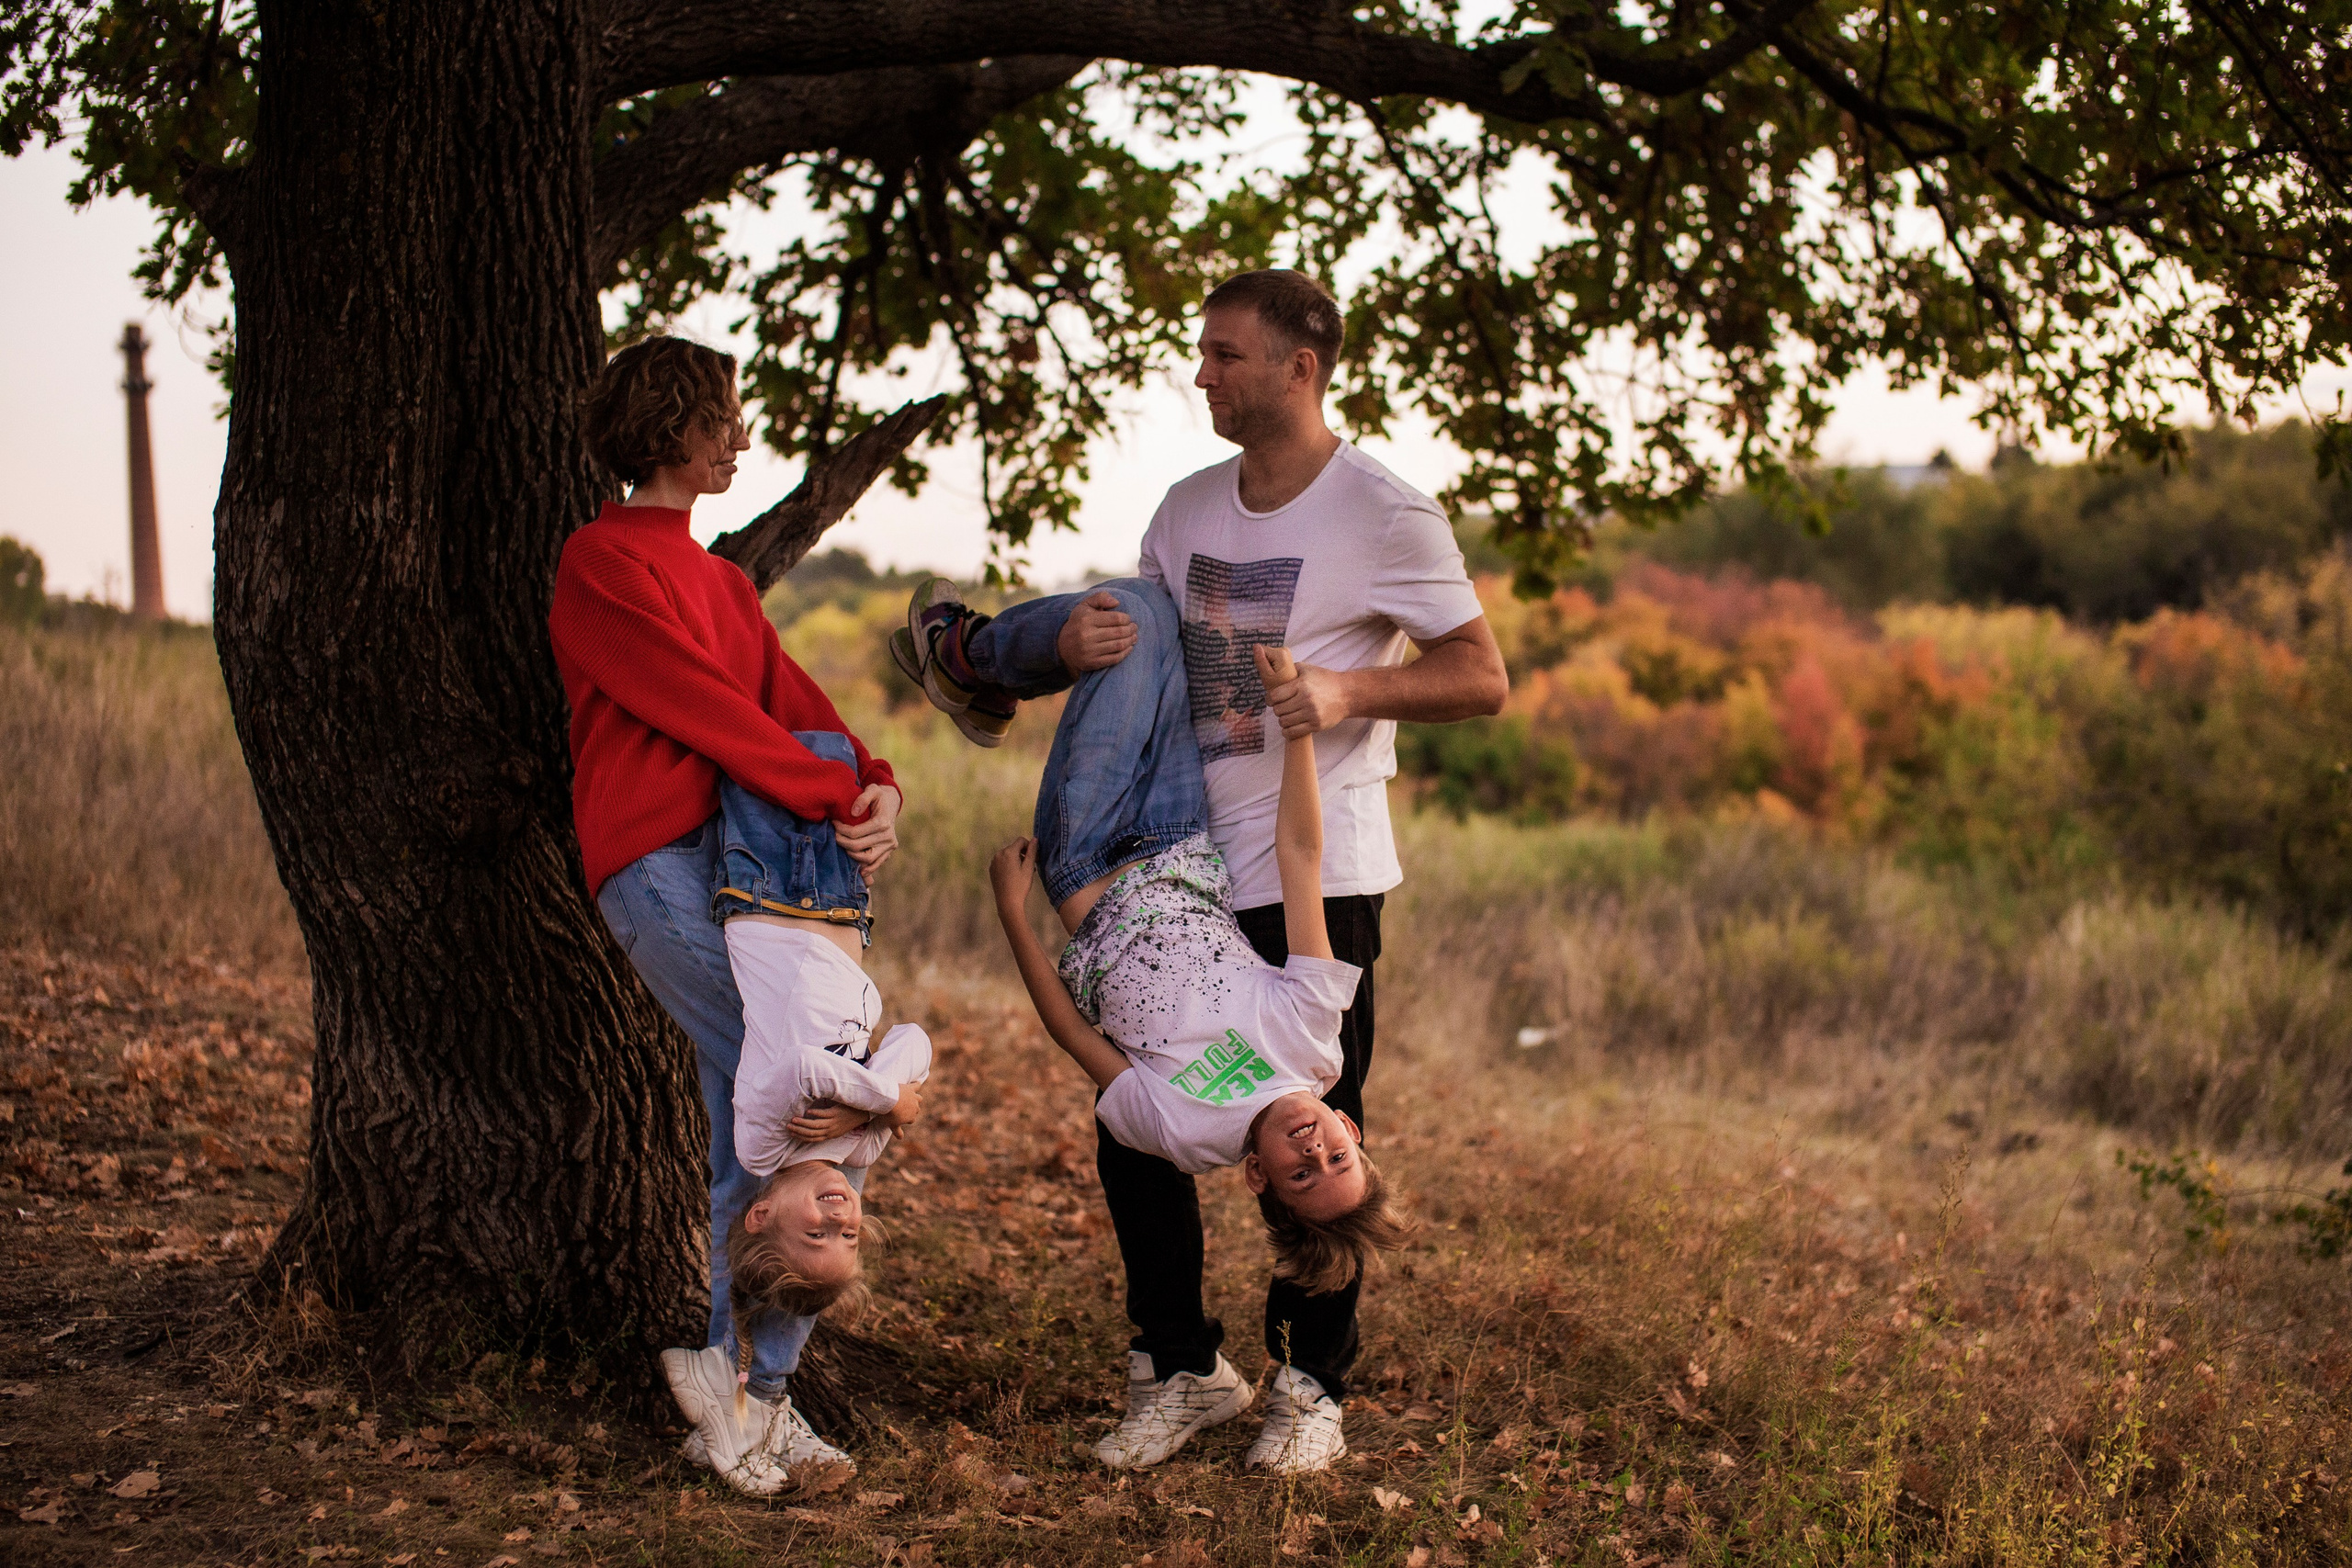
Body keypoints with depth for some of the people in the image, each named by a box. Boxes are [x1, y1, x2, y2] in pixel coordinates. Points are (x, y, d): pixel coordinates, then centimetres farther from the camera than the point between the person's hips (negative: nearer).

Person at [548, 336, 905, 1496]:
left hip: (747, 857, 9)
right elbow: (705, 709, -11)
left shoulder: (716, 577, 26)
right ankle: (745, 1381, -6)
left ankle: (745, 1396, 12)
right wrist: (839, 795, -15)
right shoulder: (604, 561, -1)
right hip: (663, 866, -9)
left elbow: (791, 702, 13)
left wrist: (875, 788, -6)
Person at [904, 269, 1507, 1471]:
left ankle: (1309, 1385, 19)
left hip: (1317, 875, -5)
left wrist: (1349, 690, -20)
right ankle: (1173, 1368, 22)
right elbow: (1140, 667, 14)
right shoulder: (1189, 509, 12)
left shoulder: (1384, 516, -6)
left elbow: (1481, 679, -3)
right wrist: (1075, 644, -10)